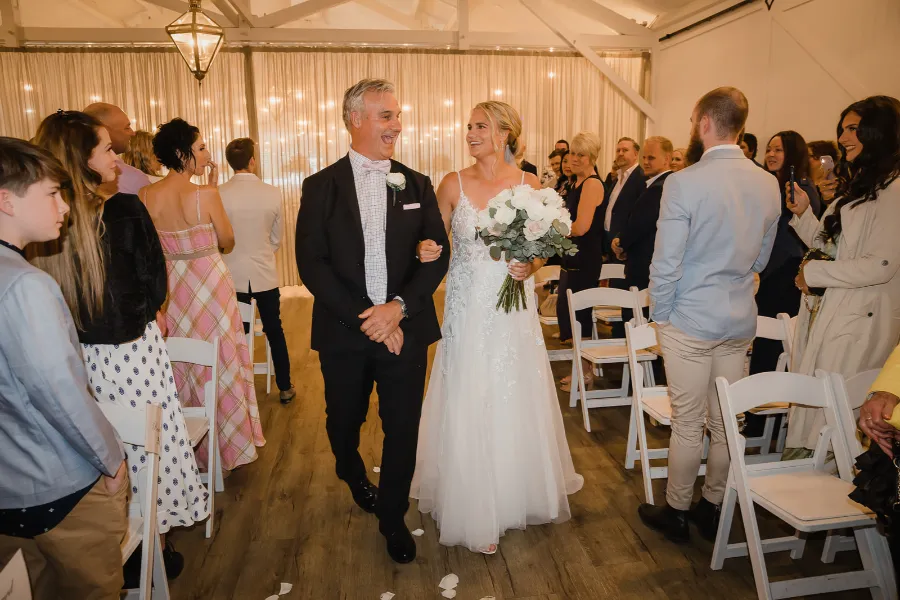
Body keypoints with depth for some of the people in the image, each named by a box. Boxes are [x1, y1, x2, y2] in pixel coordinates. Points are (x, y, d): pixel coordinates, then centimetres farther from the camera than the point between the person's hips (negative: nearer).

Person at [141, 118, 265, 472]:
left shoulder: (147, 196, -4)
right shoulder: (206, 195, -18)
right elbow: (227, 242, -4)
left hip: (171, 286, 4)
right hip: (210, 282, -4)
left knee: (182, 368, 18)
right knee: (219, 364, 11)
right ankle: (227, 445, 24)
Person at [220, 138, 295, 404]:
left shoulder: (219, 194, -11)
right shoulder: (273, 193, -9)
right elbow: (277, 237, 3)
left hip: (234, 275, 0)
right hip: (266, 274, 0)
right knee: (275, 331, 14)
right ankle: (285, 388, 24)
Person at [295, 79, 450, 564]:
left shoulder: (417, 185, 3)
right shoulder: (321, 187, -2)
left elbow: (438, 255, -2)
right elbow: (311, 264, -8)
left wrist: (398, 306, -16)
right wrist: (364, 319, -16)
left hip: (405, 329, 1)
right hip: (344, 333, 0)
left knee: (402, 429, 7)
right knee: (343, 423, 19)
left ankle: (392, 516, 33)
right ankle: (354, 477, 54)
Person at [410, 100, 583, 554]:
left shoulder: (528, 185, 0)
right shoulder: (453, 184, -1)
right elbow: (434, 243, 5)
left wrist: (531, 266, -13)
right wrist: (425, 250, -17)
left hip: (513, 309, 1)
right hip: (467, 310, 0)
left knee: (515, 404, 11)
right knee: (468, 408, 4)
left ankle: (517, 492, 37)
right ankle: (475, 511, 21)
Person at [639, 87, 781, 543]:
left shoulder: (683, 183, -17)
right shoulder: (769, 185, 2)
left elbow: (666, 262, -15)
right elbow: (761, 259, 11)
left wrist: (661, 315, -3)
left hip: (691, 321, -5)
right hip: (741, 321, 6)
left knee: (688, 424, 7)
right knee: (726, 423, 15)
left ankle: (676, 513, 23)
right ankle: (713, 508, 32)